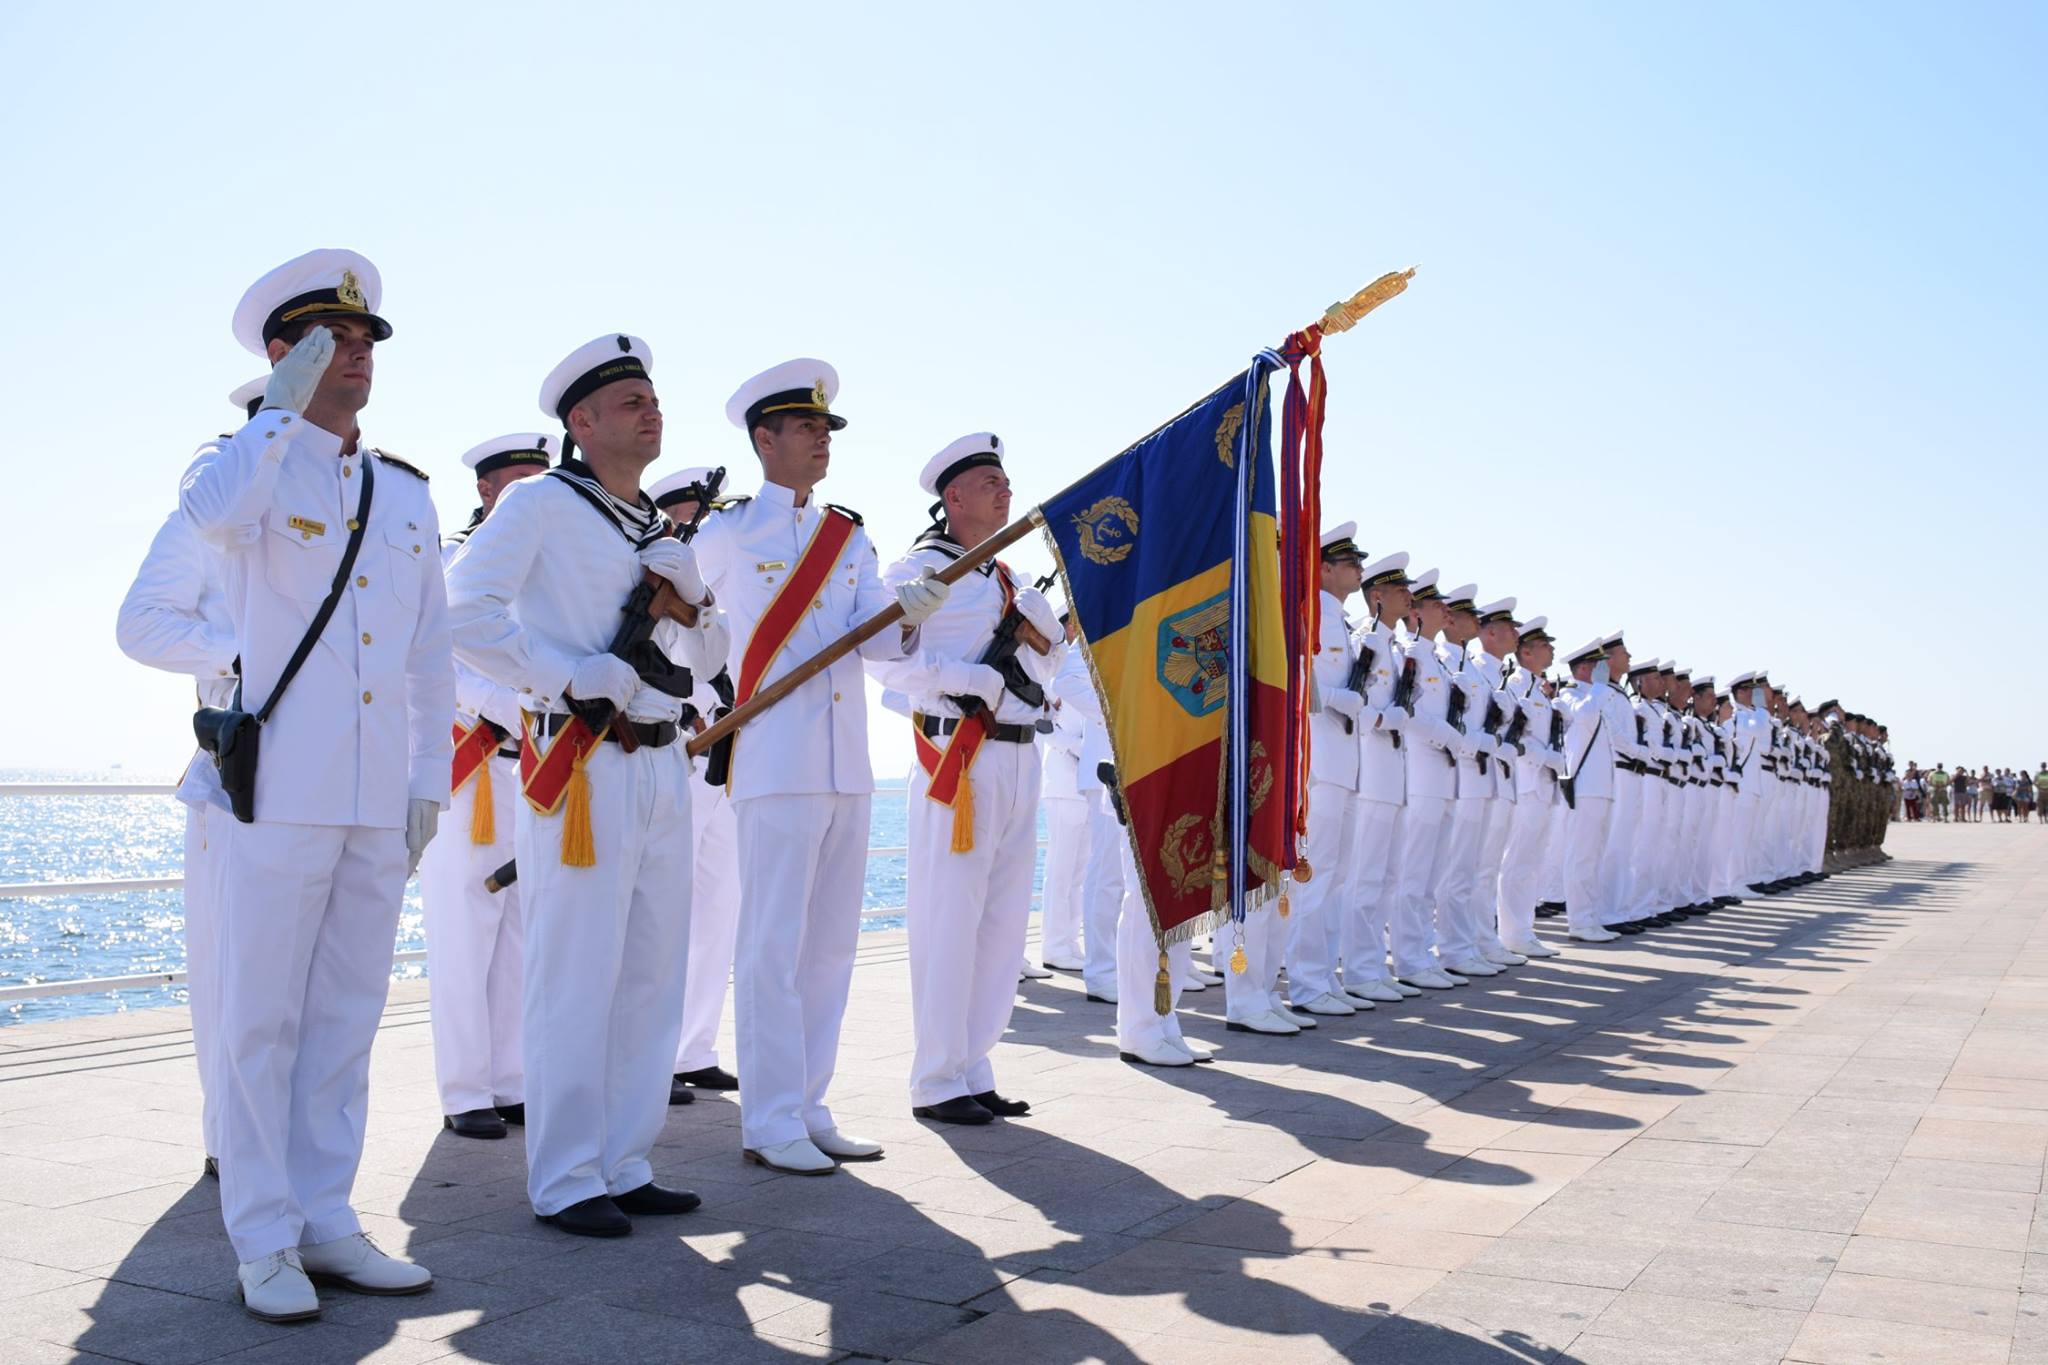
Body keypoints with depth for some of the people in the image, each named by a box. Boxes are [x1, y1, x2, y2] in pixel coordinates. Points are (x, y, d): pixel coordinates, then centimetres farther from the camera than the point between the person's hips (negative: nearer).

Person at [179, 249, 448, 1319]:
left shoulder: (407, 495, 16)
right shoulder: (250, 462, 3)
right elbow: (210, 513, -24)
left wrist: (431, 779, 11)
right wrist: (286, 410, -15)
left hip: (380, 802, 5)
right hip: (280, 790, -4)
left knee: (347, 1019, 9)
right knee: (263, 1019, 0)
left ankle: (324, 1222, 19)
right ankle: (263, 1242, 9)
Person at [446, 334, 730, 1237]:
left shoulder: (661, 528, 19)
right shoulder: (541, 504, -3)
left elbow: (709, 659, 23)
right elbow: (465, 612, -15)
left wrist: (692, 604, 2)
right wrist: (576, 679, -17)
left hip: (661, 766, 8)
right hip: (581, 767, -7)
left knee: (653, 976, 10)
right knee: (575, 981, -4)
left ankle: (624, 1165, 21)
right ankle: (564, 1182, 7)